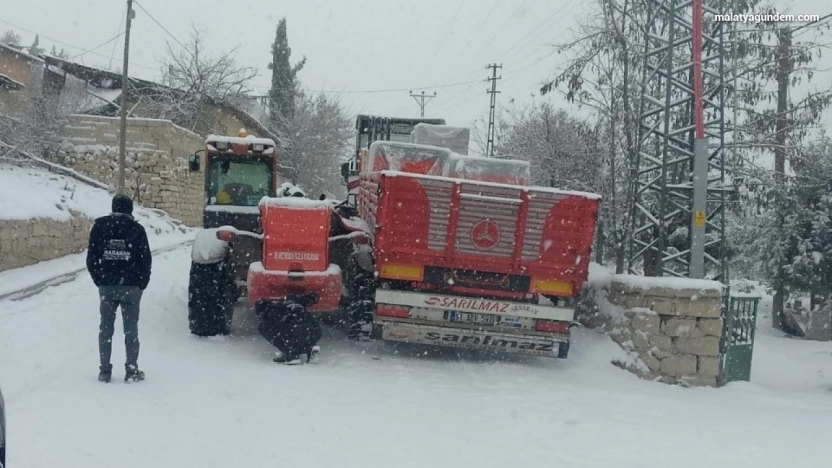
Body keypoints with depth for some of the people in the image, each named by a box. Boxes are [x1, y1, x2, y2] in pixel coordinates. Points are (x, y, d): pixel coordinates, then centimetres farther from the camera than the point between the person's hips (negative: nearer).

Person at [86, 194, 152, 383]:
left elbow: (91, 258, 4)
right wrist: (141, 284, 6)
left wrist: (99, 281, 12)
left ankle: (104, 370, 8)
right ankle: (131, 370, 4)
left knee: (105, 328, 8)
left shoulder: (99, 227, 2)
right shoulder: (136, 229, -4)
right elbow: (145, 260, -4)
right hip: (131, 287, -2)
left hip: (106, 287, 2)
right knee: (131, 329, 4)